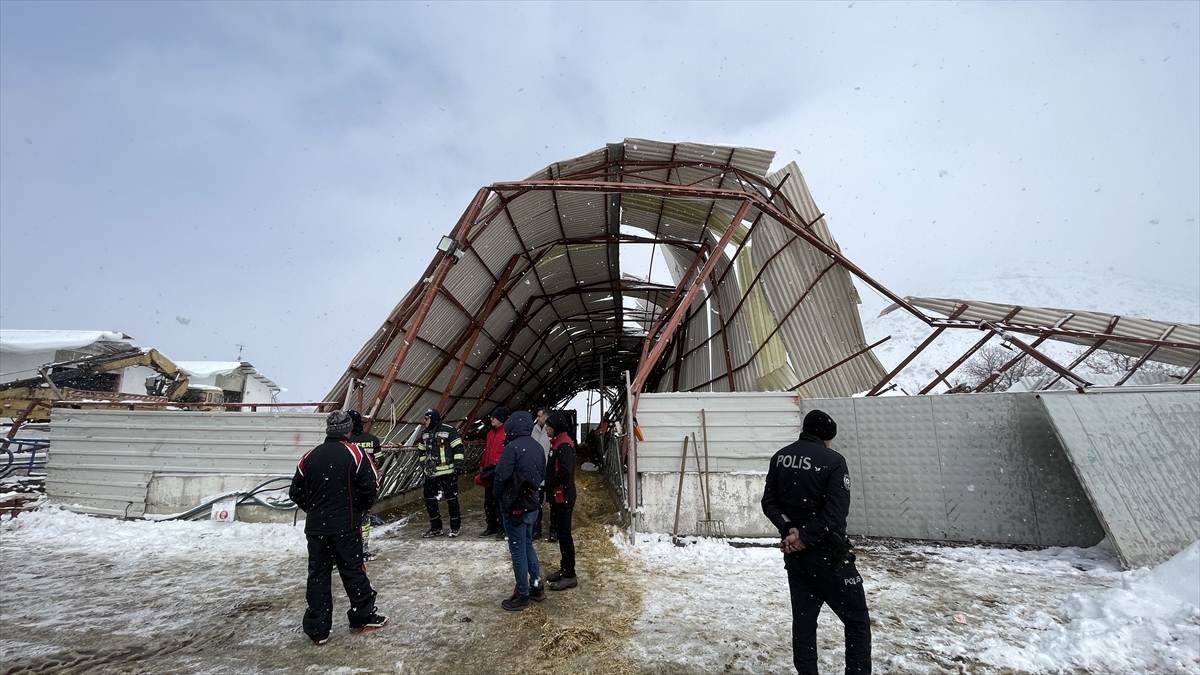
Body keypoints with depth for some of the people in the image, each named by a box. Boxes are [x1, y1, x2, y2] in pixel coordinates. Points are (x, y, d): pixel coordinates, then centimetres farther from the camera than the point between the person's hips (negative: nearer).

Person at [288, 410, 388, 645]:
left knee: (318, 575, 12)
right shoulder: (354, 453, -10)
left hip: (315, 527, 4)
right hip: (346, 525, -4)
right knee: (353, 570, 8)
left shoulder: (309, 457, 3)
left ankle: (317, 630, 18)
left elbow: (296, 493, 9)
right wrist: (360, 508, 8)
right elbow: (370, 485, -11)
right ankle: (364, 617, 19)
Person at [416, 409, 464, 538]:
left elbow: (458, 448, -10)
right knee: (430, 501, 10)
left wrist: (458, 464, -14)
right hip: (430, 474, 7)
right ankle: (436, 528, 23)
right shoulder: (425, 434, 13)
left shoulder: (448, 430, -10)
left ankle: (454, 528, 12)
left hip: (447, 472, -7)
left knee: (452, 500, -1)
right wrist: (423, 462, 11)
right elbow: (421, 450, 25)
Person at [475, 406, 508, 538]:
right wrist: (482, 469, 18)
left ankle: (503, 529, 10)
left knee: (500, 502, -1)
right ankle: (492, 527, 29)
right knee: (489, 502, 16)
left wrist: (496, 467, -20)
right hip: (489, 474, 9)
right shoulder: (491, 433, 15)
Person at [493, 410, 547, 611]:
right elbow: (542, 475, 10)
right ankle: (537, 587, 28)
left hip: (515, 505, -8)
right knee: (528, 545, 21)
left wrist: (497, 494, -2)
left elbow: (501, 475, -19)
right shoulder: (537, 447, 5)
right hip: (532, 504, 8)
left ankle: (522, 596, 13)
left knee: (518, 550, 3)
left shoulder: (512, 447, -19)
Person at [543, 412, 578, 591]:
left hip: (563, 496, -10)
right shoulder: (557, 442, 13)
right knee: (560, 532, 16)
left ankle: (570, 575, 6)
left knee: (565, 534, -2)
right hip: (557, 496, 10)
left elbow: (565, 471, -27)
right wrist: (549, 486, 6)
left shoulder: (564, 445, -18)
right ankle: (564, 569, 27)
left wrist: (550, 485, -15)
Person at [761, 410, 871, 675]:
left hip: (793, 552, 6)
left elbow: (769, 503, 1)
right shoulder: (833, 461, -14)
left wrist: (789, 528, -9)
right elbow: (835, 513, -21)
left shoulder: (779, 457, 4)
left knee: (803, 618, 15)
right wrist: (804, 537, -17)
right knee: (857, 621, 10)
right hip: (827, 553, -6)